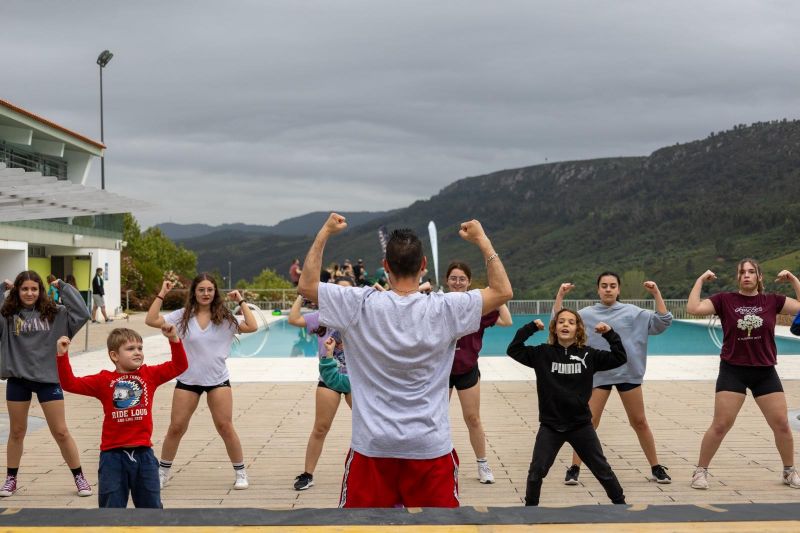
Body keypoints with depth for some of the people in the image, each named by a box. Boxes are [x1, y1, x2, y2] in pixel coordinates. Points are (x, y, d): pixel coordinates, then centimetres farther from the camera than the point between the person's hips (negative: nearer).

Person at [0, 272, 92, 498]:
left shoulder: (54, 313, -2)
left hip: (48, 378, -1)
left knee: (61, 432, 4)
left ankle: (79, 477, 16)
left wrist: (63, 286, -10)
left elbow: (82, 313, -12)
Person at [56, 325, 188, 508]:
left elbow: (179, 365, 2)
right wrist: (62, 356, -14)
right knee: (111, 509, 6)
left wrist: (174, 339, -10)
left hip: (143, 452, 2)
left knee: (151, 507, 12)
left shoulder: (150, 374, 4)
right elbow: (70, 384, -4)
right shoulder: (104, 380, -1)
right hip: (113, 454, -2)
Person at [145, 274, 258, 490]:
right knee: (176, 428, 5)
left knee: (225, 427, -1)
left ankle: (240, 472, 13)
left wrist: (241, 301, -10)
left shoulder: (224, 318, -2)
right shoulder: (183, 316, -2)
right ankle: (162, 472, 22)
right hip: (187, 380, 1)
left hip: (218, 380, -1)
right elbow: (151, 320, -9)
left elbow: (252, 327, -12)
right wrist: (161, 294, -12)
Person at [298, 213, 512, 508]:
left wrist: (325, 232, 10)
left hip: (372, 447, 0)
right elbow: (503, 291, 3)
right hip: (430, 447, 0)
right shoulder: (444, 308, -9)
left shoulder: (361, 305, -10)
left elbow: (306, 285, 4)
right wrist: (482, 240, 9)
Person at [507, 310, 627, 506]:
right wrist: (530, 328, -14)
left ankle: (620, 503, 28)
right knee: (536, 470, 2)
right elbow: (513, 350, -9)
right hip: (550, 425, 0)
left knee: (602, 469, 11)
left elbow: (620, 358, -4)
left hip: (581, 424, 1)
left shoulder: (588, 354, -2)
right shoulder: (542, 353, -3)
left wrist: (610, 334, -13)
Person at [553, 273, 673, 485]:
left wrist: (656, 294, -10)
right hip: (598, 374, -1)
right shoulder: (586, 314, 4)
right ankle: (574, 469, 4)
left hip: (628, 373, 1)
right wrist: (560, 296, -9)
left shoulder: (632, 312, 4)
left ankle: (656, 468, 21)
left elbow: (663, 322, 0)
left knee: (639, 422, 9)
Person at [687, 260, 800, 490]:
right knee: (721, 425, -5)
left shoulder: (772, 301, 1)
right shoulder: (725, 300, -4)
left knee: (781, 424, 4)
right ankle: (700, 471, 8)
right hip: (733, 370, -2)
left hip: (765, 372, 2)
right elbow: (693, 308, -16)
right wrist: (701, 280, -12)